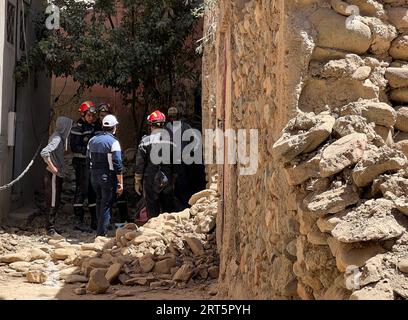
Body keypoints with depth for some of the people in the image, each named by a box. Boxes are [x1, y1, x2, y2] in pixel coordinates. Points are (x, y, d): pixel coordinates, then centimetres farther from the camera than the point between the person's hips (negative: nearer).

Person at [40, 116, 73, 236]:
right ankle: (50, 228, 1)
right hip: (54, 175, -9)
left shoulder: (59, 137, 10)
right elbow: (44, 152, -31)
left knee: (55, 202, 14)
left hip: (57, 174, 9)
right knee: (53, 202, -4)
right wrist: (52, 167, -22)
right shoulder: (57, 139, -18)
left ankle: (51, 226, 22)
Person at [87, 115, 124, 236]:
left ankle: (99, 230, 28)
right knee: (106, 205, -1)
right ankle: (102, 233, -3)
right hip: (108, 177, -6)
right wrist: (120, 183, -13)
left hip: (94, 176, 6)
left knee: (99, 202, 20)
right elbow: (118, 164, -16)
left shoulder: (92, 140, 8)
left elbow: (88, 160, 15)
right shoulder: (113, 142, -12)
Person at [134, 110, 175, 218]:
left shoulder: (146, 141, -8)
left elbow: (140, 164, -6)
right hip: (168, 181, 3)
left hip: (151, 181, -3)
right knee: (168, 210, 13)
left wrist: (137, 182, 2)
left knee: (153, 211, 3)